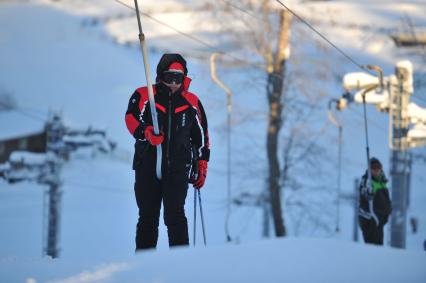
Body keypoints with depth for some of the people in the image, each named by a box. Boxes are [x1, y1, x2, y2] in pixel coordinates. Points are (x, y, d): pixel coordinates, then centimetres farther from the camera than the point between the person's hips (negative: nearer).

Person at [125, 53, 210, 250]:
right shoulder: (143, 96, 7)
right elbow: (131, 118, -5)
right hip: (147, 165, 0)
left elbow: (201, 136, 18)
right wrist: (146, 132, -25)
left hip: (178, 167, 0)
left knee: (174, 215, -11)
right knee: (148, 216, 3)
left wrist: (201, 167, 14)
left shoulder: (192, 103, 13)